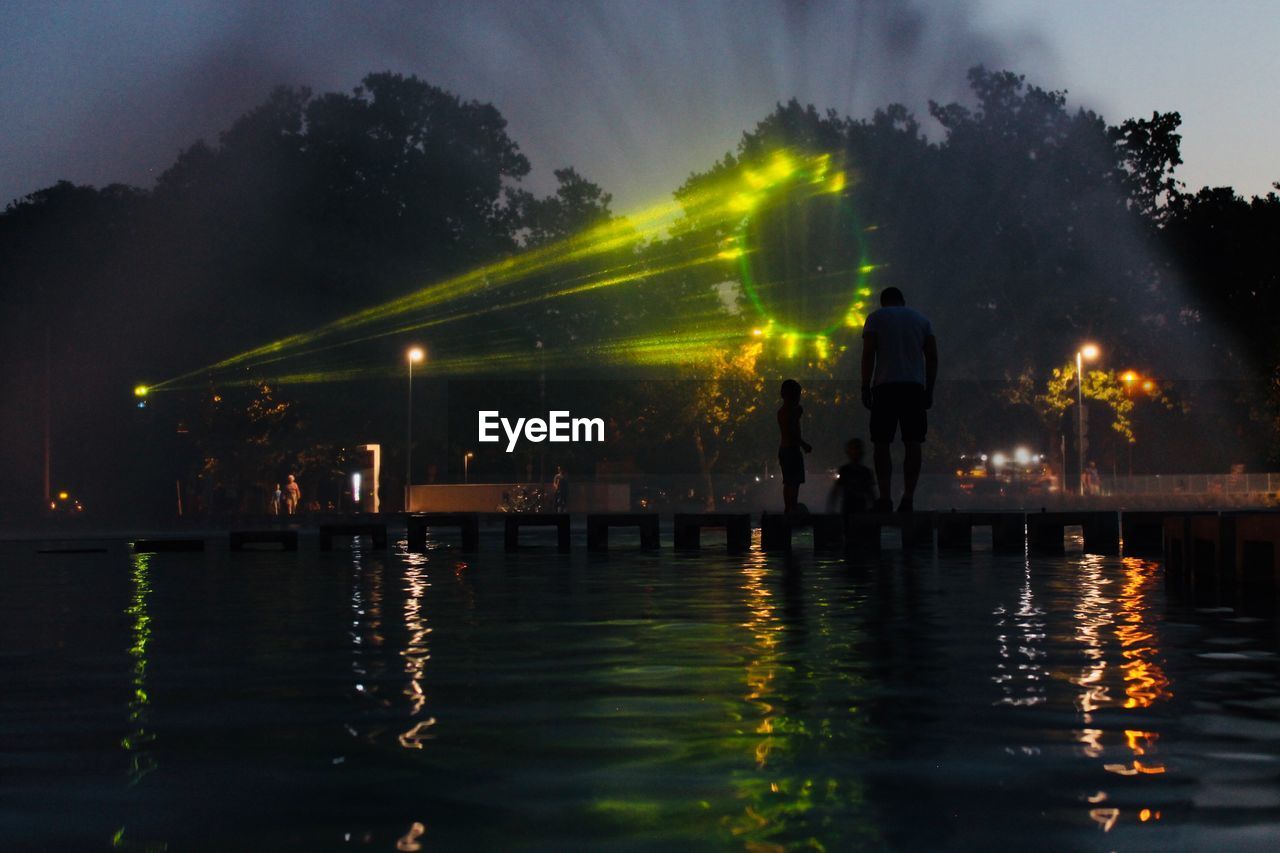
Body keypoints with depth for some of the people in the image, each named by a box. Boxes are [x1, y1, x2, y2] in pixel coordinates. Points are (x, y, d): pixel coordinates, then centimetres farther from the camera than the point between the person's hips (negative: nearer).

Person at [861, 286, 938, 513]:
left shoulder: (876, 317, 9)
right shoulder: (922, 319, 18)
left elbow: (868, 354, -2)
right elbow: (932, 357, 10)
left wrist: (865, 387, -1)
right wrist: (929, 391, 13)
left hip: (886, 385, -2)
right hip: (915, 386, 3)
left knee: (882, 444, -2)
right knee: (913, 444, 2)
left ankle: (885, 498, -12)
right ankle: (908, 499, -5)